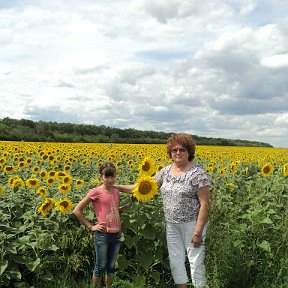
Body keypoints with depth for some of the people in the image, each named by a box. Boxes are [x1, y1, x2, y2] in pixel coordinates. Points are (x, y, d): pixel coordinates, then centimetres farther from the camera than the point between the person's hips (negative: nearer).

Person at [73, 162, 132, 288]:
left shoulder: (116, 191, 7)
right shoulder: (96, 192, -11)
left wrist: (128, 205, 6)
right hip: (102, 235, -5)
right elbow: (77, 210, -10)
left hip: (116, 234, 5)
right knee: (100, 266, 8)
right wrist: (91, 226, -10)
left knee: (111, 266, 17)